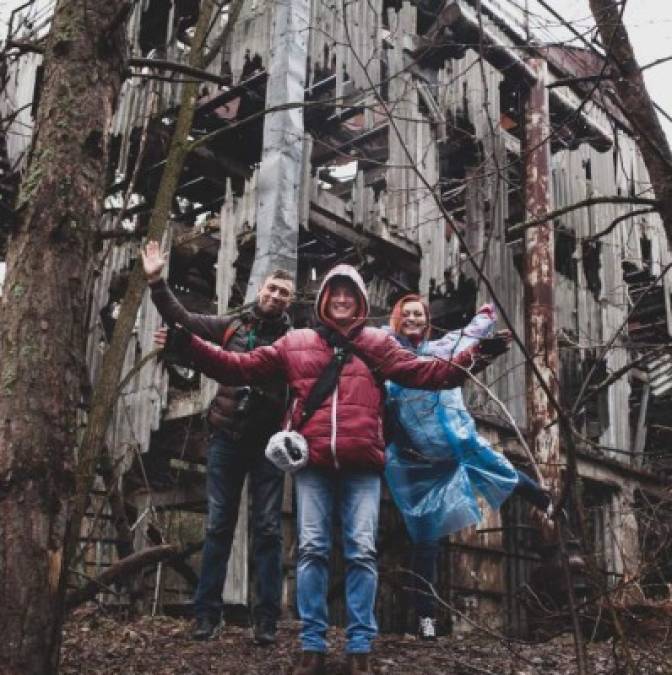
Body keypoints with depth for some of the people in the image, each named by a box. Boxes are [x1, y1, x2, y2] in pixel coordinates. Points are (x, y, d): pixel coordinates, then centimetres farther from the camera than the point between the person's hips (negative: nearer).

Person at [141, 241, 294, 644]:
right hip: (227, 437, 2)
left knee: (268, 528, 3)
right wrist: (156, 281, 1)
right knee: (219, 525, 6)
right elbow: (181, 318, 9)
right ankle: (208, 612, 14)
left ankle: (267, 619, 8)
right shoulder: (233, 325, 9)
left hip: (267, 442, -2)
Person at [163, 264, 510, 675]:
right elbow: (240, 368, 13)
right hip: (313, 463, 1)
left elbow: (426, 372, 5)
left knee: (362, 551, -2)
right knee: (312, 549, 2)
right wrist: (189, 344, 6)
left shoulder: (378, 343, 14)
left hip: (362, 464, 0)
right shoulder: (296, 343, 15)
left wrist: (475, 357, -6)